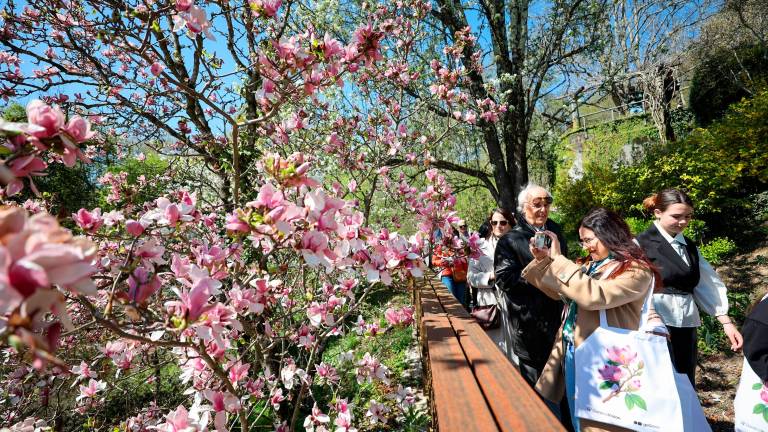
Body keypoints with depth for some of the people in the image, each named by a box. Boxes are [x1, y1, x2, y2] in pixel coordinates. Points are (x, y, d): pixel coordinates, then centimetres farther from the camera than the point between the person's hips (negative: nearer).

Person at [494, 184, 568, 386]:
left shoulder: (555, 232, 9)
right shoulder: (511, 240, -10)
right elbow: (504, 278, -18)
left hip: (556, 315, 6)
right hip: (527, 322, -5)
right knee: (533, 375, 6)